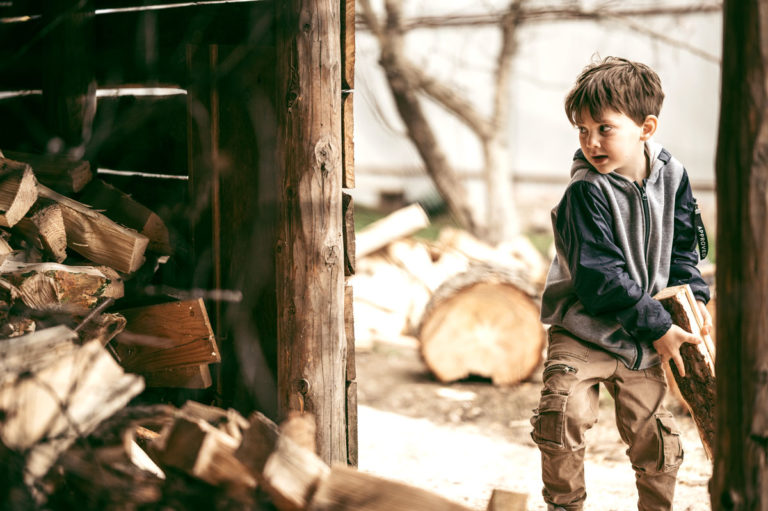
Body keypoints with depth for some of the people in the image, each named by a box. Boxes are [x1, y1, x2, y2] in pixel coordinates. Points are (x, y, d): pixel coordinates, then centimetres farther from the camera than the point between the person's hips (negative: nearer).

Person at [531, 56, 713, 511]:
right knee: (565, 414, -21)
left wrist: (694, 299, -2)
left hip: (641, 341, 4)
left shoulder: (671, 174, -2)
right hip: (584, 331, -4)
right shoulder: (587, 192, -19)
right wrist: (658, 327, -20)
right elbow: (600, 277, -22)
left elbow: (682, 246, 12)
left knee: (657, 438, 6)